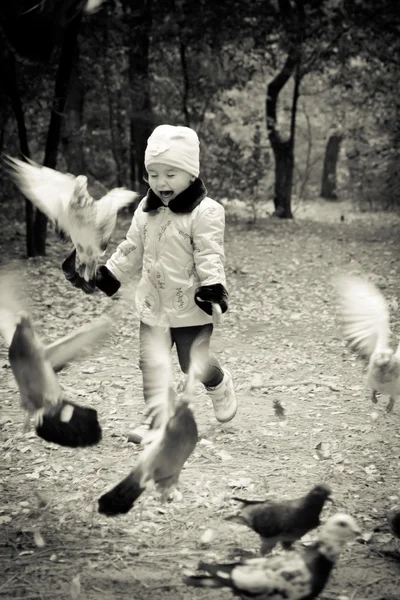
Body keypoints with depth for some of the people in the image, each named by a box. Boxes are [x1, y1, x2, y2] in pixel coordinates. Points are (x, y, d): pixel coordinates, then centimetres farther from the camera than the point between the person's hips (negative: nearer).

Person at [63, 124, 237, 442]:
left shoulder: (205, 212, -16)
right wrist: (106, 276, 11)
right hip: (153, 306, 6)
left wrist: (213, 287, -34)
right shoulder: (147, 210, 4)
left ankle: (221, 386, 37)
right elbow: (131, 249, 13)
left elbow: (209, 256, -20)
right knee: (150, 363, 5)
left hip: (190, 308, -6)